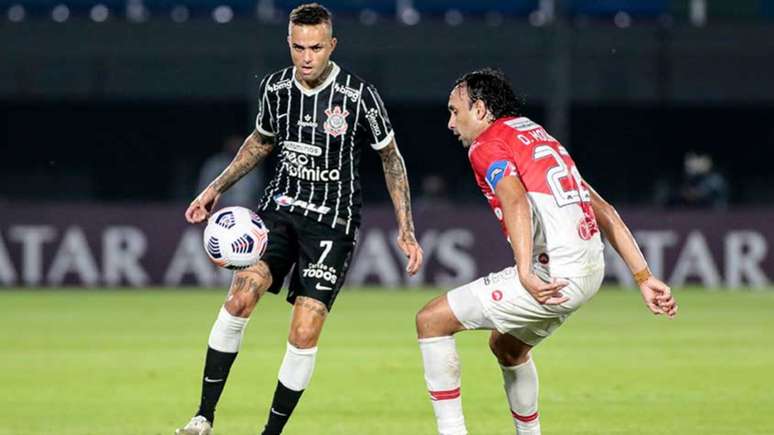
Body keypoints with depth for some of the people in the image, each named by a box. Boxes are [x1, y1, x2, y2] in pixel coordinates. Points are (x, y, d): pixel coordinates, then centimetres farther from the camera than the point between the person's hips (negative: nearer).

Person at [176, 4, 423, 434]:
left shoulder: (360, 96, -13)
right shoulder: (275, 88, -2)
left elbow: (391, 157, -1)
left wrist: (406, 230, -4)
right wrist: (217, 188, 16)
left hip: (332, 221, -3)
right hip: (281, 206, 3)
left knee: (305, 333, -11)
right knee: (241, 295, -19)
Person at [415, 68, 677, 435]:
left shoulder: (486, 145, 0)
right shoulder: (540, 137, 26)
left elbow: (516, 201, -21)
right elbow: (605, 213, 23)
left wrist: (525, 273, -33)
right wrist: (644, 278, 21)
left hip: (552, 274, -9)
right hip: (591, 270, 9)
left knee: (431, 320, -2)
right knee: (506, 346, 32)